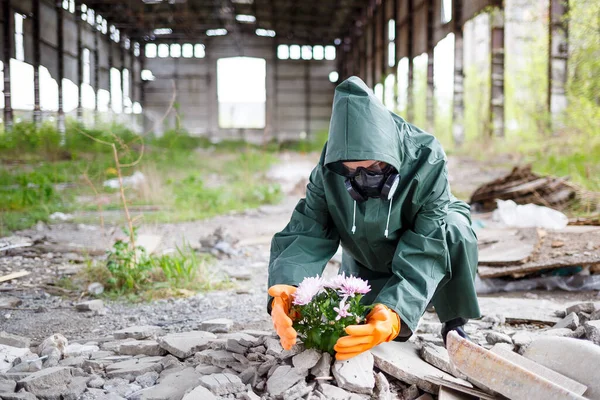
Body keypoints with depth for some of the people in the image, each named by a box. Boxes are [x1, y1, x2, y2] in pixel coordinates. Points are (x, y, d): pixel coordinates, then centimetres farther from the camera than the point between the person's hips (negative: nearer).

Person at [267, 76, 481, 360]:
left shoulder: (426, 162, -35)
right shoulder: (328, 170, -26)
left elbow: (427, 250, -39)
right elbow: (306, 235, -30)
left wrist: (396, 311, -55)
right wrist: (286, 289, -51)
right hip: (365, 264, 3)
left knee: (456, 230, -34)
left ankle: (454, 326, -10)